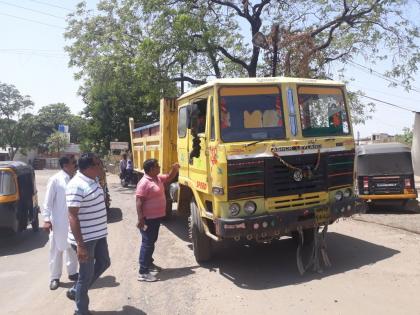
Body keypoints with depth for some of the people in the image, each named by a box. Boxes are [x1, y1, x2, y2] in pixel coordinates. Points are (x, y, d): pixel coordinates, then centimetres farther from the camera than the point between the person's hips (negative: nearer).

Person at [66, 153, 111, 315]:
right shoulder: (77, 186, -23)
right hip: (85, 238, -9)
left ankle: (75, 291, 37)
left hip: (98, 234, 9)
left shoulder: (93, 180, 5)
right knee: (86, 275, 5)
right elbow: (72, 216, -24)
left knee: (104, 263, 21)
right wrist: (80, 245, -25)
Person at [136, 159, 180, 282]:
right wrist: (140, 219, -27)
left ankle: (149, 263, 37)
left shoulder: (158, 178, 7)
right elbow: (139, 201, -23)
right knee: (147, 243, -6)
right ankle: (143, 272, 0)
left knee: (152, 241, 21)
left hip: (156, 217, 10)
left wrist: (175, 169, 3)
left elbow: (169, 177, 23)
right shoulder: (144, 183, -21)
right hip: (148, 218, -10)